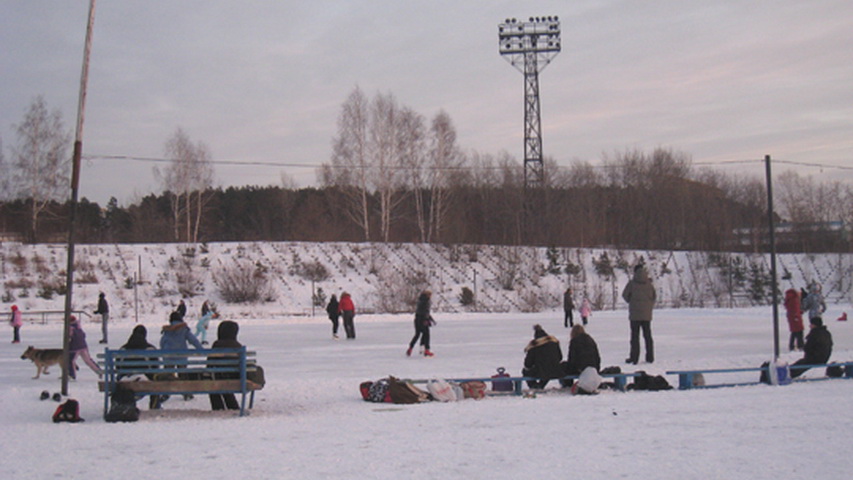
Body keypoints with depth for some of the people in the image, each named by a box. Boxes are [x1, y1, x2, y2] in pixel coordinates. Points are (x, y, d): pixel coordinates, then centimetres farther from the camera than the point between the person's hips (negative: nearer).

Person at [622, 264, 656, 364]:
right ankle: (650, 357, 11)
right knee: (647, 335, 11)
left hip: (635, 313, -3)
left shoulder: (632, 283, -8)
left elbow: (625, 295, -1)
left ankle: (634, 358, -1)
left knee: (635, 336, 2)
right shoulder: (649, 284, 1)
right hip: (647, 314, 3)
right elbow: (654, 296, 6)